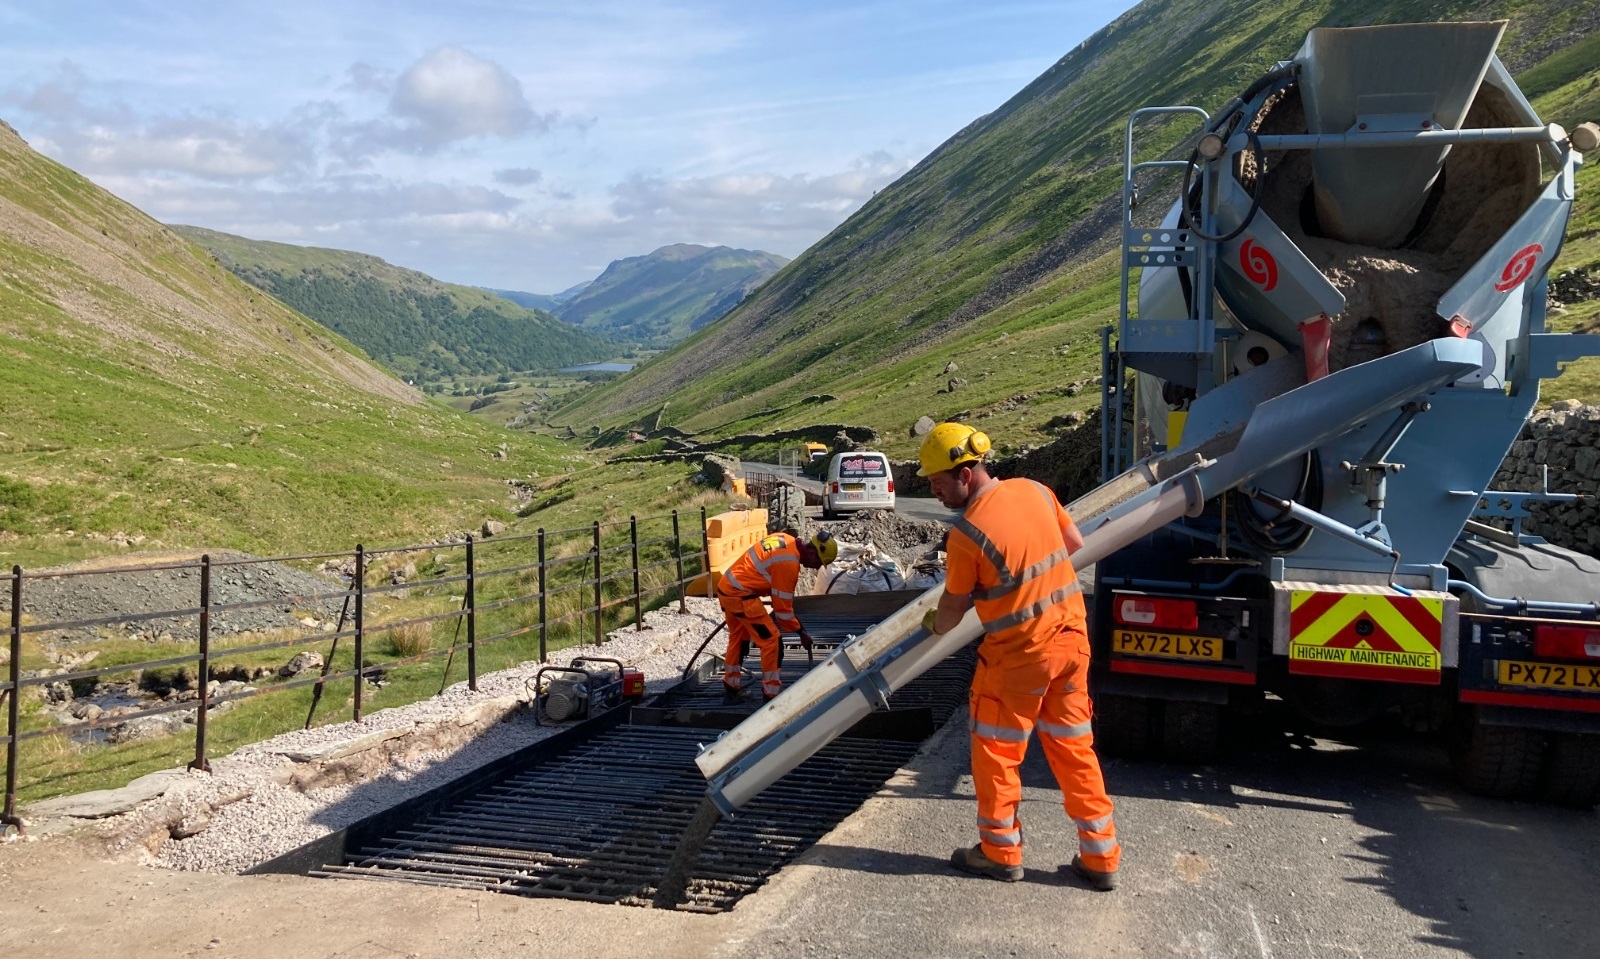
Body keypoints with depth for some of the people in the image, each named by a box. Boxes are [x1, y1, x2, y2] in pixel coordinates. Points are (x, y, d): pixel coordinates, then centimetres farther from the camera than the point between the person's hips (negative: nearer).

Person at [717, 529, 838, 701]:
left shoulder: (787, 540, 5)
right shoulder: (788, 563, -20)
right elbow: (783, 606, -13)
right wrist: (801, 632, -1)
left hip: (726, 587, 10)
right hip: (740, 595, -10)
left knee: (738, 637, 24)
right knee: (772, 640, -4)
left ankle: (731, 686, 37)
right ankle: (771, 695, 1)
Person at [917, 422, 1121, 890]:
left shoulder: (967, 534, -19)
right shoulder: (1034, 491, -1)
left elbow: (954, 606, -6)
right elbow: (1075, 542, 12)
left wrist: (934, 625, 15)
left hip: (1018, 655, -7)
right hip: (1071, 639, 7)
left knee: (996, 751, 11)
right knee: (1074, 749, 15)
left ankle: (1000, 852, 23)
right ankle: (1101, 858, 21)